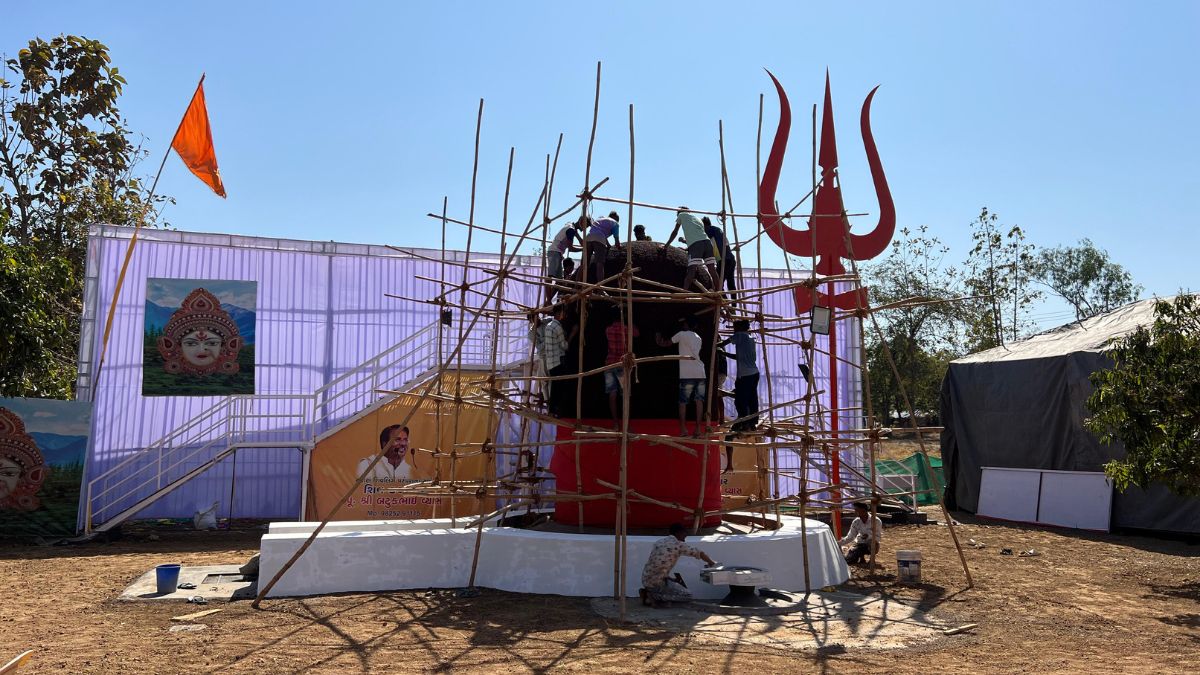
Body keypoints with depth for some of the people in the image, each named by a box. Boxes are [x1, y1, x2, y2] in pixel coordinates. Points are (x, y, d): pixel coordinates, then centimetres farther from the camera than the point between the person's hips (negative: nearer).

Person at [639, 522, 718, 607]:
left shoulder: (659, 542, 12)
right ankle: (655, 596, -6)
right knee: (688, 595, 3)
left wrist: (672, 579, 26)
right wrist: (711, 562, 19)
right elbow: (700, 553, -1)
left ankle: (648, 592, 12)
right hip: (657, 583, -8)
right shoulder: (678, 545, -7)